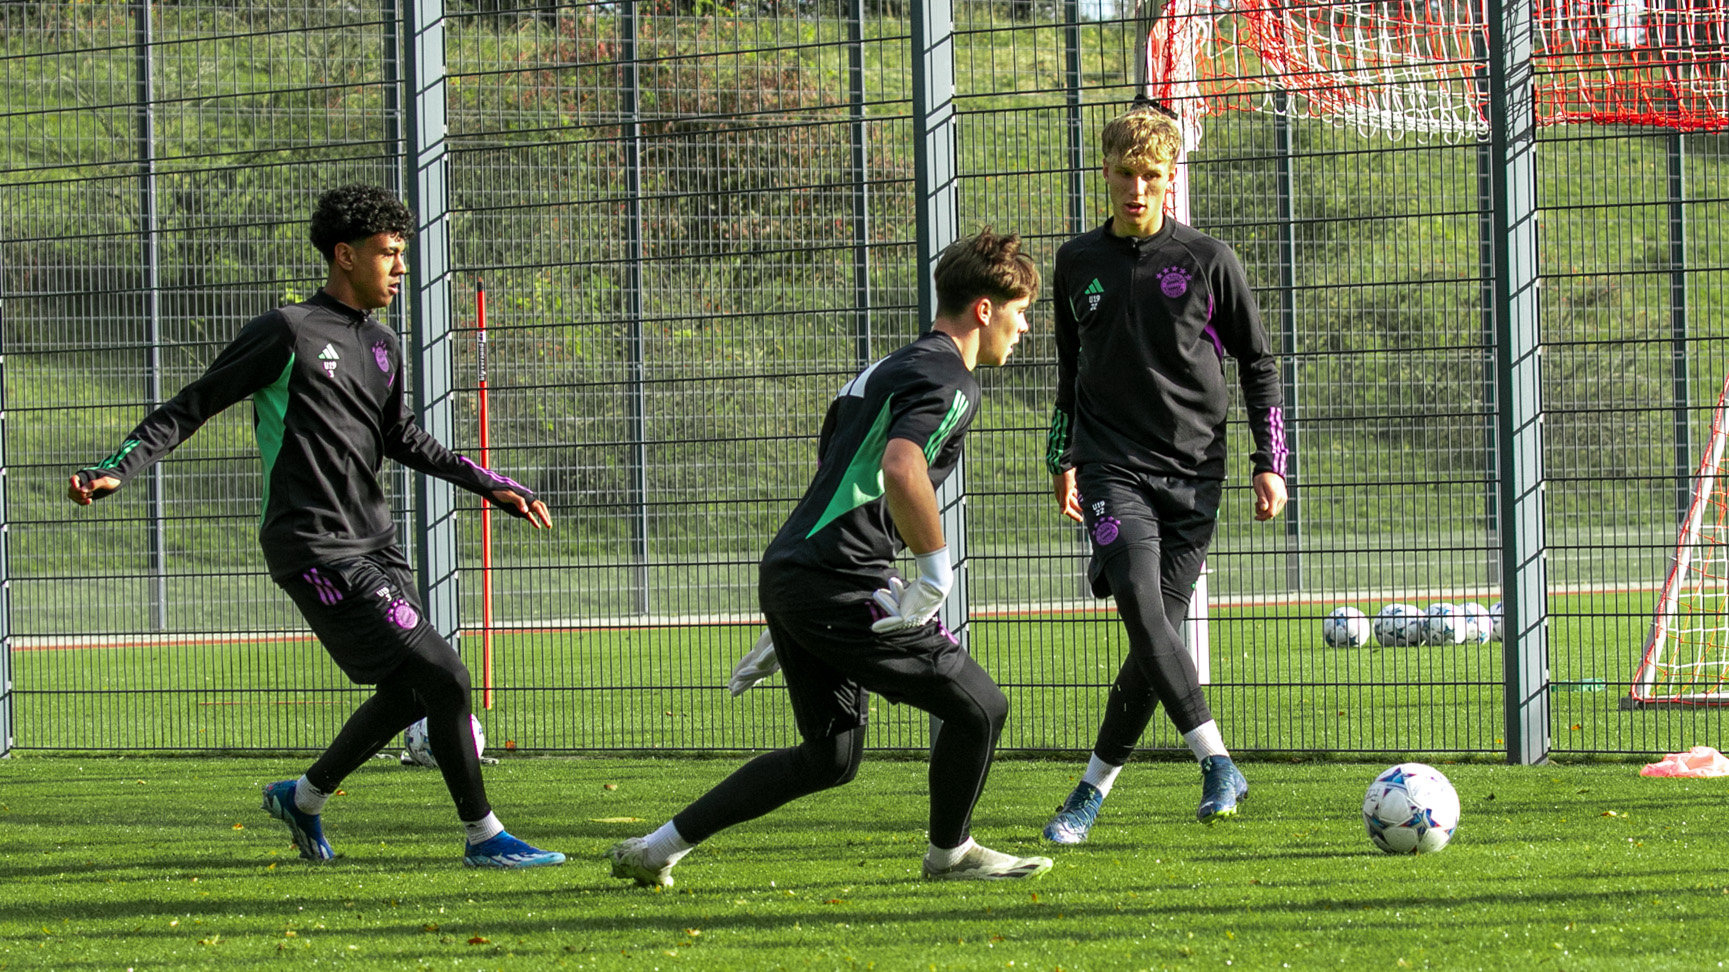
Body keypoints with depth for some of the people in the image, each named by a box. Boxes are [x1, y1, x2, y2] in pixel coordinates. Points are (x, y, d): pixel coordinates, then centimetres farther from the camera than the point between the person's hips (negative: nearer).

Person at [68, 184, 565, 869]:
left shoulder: (382, 346, 14)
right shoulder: (288, 333, -9)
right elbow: (191, 406, -6)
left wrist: (491, 485, 23)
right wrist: (116, 470, -17)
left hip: (374, 543, 9)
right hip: (317, 550, -9)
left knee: (409, 694, 12)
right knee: (443, 678, -13)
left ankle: (303, 797, 33)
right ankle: (484, 837, -3)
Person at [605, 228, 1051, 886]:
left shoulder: (887, 370, 25)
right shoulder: (950, 381, -8)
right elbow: (901, 467, -28)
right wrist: (936, 572, -18)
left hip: (788, 570, 10)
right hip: (836, 586, -10)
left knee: (831, 757, 17)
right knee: (979, 708, -3)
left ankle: (656, 849, 18)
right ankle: (950, 852, 17)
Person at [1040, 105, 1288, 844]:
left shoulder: (1207, 261, 2)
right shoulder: (1078, 263, 9)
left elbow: (1258, 365, 8)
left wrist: (1270, 463, 2)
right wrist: (1062, 459, 20)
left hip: (1192, 473, 0)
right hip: (1112, 468, 1)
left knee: (1159, 630, -5)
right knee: (1141, 605, -22)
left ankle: (1096, 785, 9)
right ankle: (1217, 765, -25)